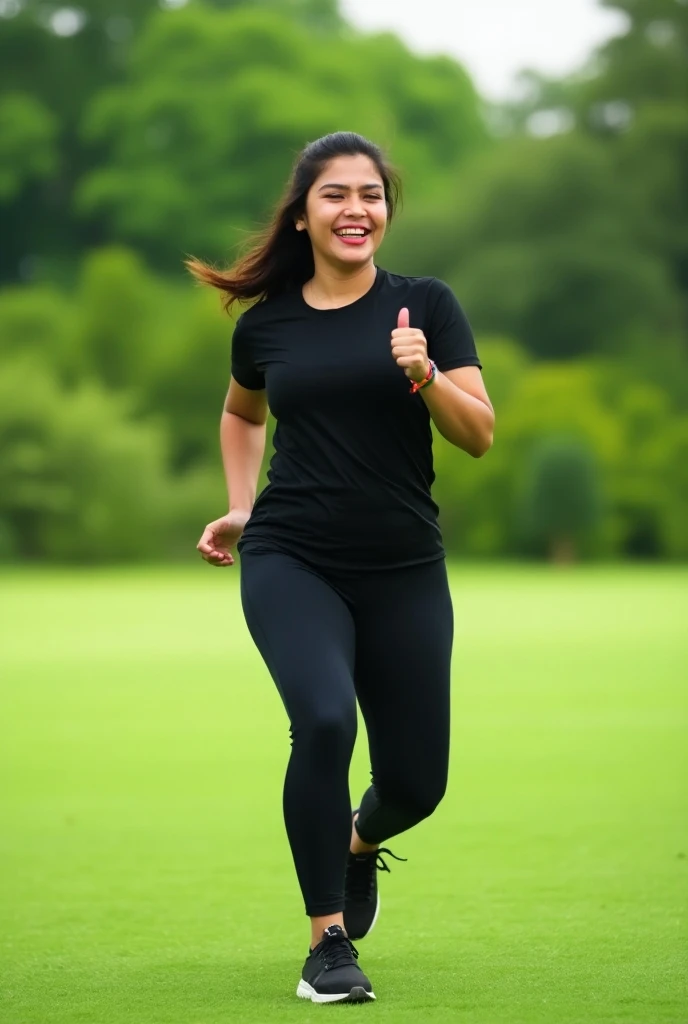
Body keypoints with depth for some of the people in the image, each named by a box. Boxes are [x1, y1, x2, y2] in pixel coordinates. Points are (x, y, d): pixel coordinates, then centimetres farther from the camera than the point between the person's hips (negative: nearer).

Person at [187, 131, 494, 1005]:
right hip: (292, 563, -1)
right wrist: (239, 506, 15)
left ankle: (360, 840, 43)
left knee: (415, 782, 4)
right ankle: (328, 942, -14)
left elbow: (480, 434, -5)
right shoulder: (267, 324, 4)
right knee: (324, 719, -27)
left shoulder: (424, 305, 0)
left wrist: (424, 375, -21)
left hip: (403, 571, 1)